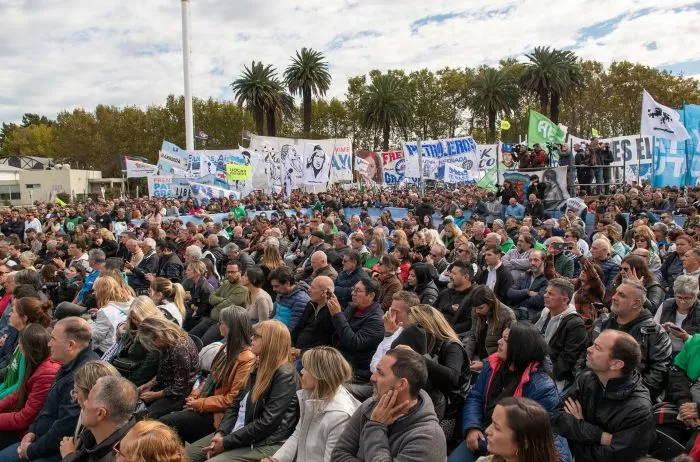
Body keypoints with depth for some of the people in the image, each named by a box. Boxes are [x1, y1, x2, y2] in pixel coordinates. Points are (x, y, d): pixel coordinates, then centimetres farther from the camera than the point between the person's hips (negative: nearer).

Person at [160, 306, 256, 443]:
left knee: (165, 423, -12)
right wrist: (195, 395, 0)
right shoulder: (227, 347, 9)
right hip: (204, 404, 8)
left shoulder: (247, 359, -20)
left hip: (217, 414, -8)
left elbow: (233, 398, -21)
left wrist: (200, 403, -16)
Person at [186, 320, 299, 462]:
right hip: (238, 434, 9)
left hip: (265, 444, -8)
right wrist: (220, 432, -4)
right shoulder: (259, 367, 11)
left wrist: (227, 442, -17)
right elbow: (236, 404, 12)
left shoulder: (284, 376, -17)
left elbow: (267, 423, -21)